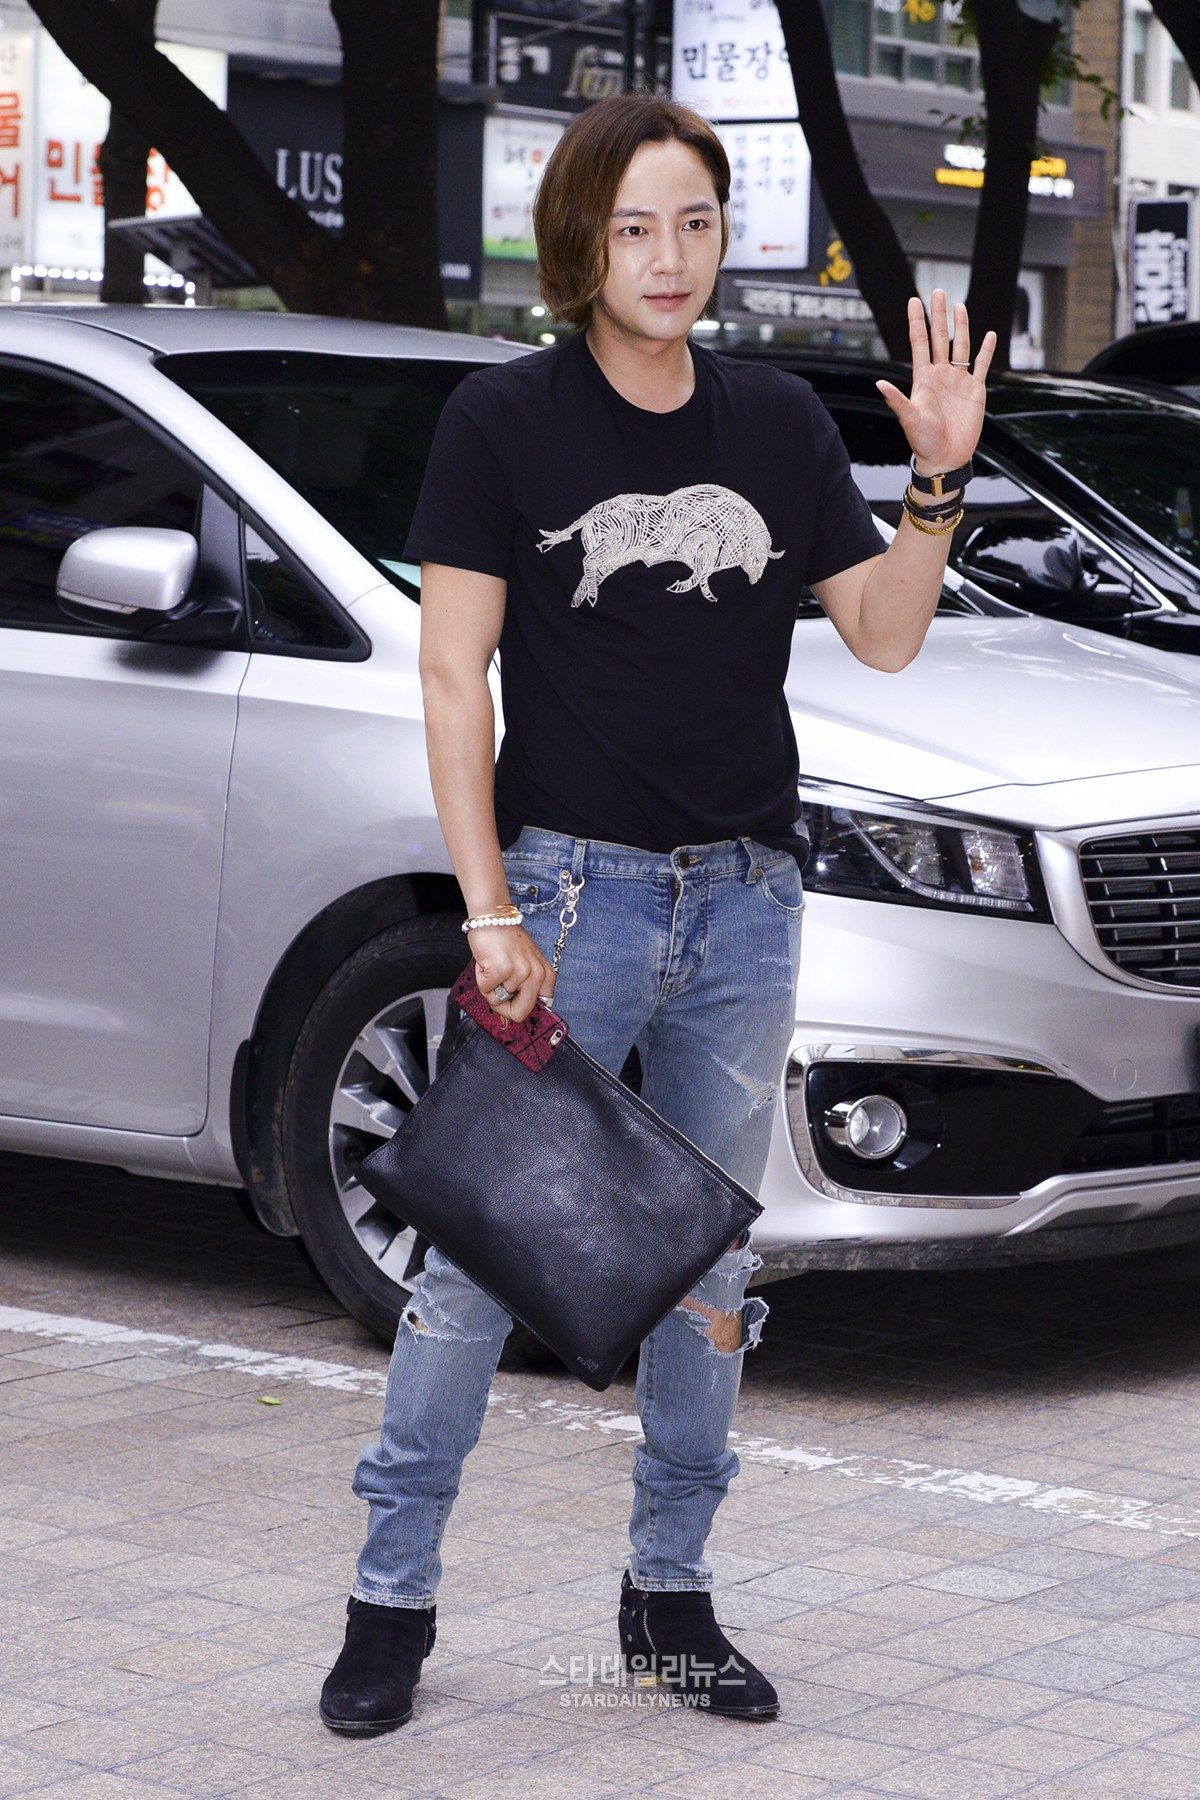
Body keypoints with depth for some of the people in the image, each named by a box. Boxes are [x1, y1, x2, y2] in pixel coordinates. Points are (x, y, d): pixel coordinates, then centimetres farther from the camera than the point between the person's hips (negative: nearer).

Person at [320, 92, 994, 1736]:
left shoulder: (779, 424, 8)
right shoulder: (505, 419, -3)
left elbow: (884, 634, 6)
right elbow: (454, 676, -6)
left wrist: (939, 479, -10)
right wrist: (492, 914, -12)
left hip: (745, 897, 4)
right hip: (573, 885, -4)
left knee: (713, 1262, 10)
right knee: (480, 1254, -4)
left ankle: (671, 1589, 22)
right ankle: (394, 1597, 7)